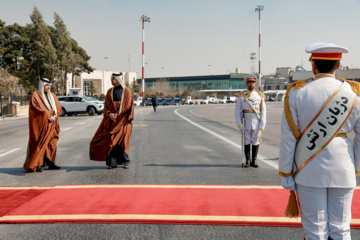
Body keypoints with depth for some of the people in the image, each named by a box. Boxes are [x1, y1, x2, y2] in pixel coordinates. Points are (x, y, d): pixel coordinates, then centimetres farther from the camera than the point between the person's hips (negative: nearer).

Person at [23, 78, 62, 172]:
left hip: (51, 124, 7)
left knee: (51, 143, 7)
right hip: (41, 124, -6)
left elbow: (58, 107, 10)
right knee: (40, 143, -8)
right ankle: (35, 165, -3)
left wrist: (54, 116, -6)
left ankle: (50, 163, 14)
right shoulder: (35, 96, -6)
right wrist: (48, 117, -19)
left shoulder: (52, 96, 13)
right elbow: (38, 109, -17)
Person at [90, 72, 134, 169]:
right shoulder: (110, 91, 12)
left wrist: (117, 113, -13)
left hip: (123, 119, -4)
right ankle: (112, 163, 2)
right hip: (111, 118, 4)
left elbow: (128, 105, -6)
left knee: (121, 139, -8)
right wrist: (109, 114, -12)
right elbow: (107, 105, 6)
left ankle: (126, 161, 6)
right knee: (110, 139, -4)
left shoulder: (127, 91, 0)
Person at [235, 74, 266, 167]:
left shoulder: (260, 96, 2)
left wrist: (262, 125, -9)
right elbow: (237, 111, -3)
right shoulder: (241, 96, 0)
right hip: (246, 123, 0)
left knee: (256, 141, 6)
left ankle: (254, 161, 16)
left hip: (257, 123, 1)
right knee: (246, 141, 7)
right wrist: (240, 125, -12)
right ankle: (247, 160, 17)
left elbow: (263, 111, -1)